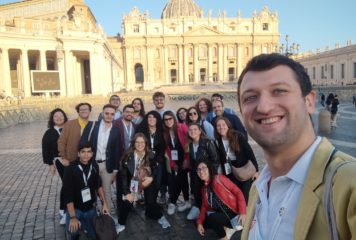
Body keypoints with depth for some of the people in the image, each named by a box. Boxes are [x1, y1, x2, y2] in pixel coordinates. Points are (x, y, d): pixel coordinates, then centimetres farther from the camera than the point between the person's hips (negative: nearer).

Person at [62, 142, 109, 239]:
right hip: (75, 208, -4)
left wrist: (104, 203, 2)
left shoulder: (94, 166, -4)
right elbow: (68, 194, -22)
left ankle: (84, 224, 31)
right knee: (73, 228, -32)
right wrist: (72, 217, -27)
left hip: (90, 208, 4)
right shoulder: (70, 169, -18)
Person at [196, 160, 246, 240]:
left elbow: (238, 192, -14)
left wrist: (243, 212, -22)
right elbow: (204, 206, 7)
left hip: (233, 213, -8)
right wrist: (199, 222, -8)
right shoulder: (204, 188, 8)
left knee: (212, 218, -29)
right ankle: (227, 228, 5)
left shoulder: (219, 178, -12)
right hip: (220, 215, 8)